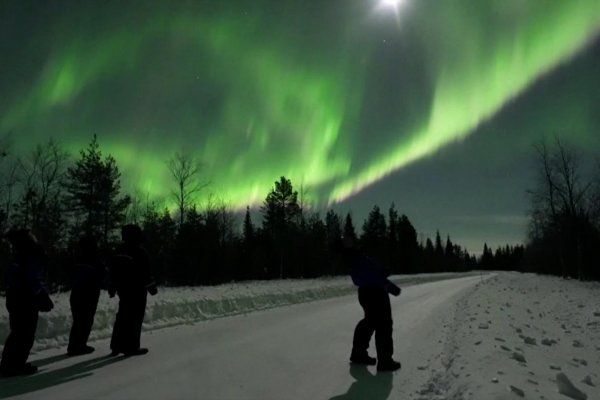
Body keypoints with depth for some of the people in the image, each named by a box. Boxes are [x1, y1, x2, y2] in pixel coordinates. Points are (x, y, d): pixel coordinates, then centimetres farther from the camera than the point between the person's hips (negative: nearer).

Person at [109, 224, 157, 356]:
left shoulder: (119, 249, 8)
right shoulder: (140, 251, -17)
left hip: (123, 288, 8)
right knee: (135, 318, -1)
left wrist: (112, 286, 22)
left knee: (123, 316, 17)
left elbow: (113, 270, 14)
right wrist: (151, 286, -9)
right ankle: (131, 347, 4)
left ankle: (116, 345, 24)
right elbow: (144, 272, -18)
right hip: (137, 289, -8)